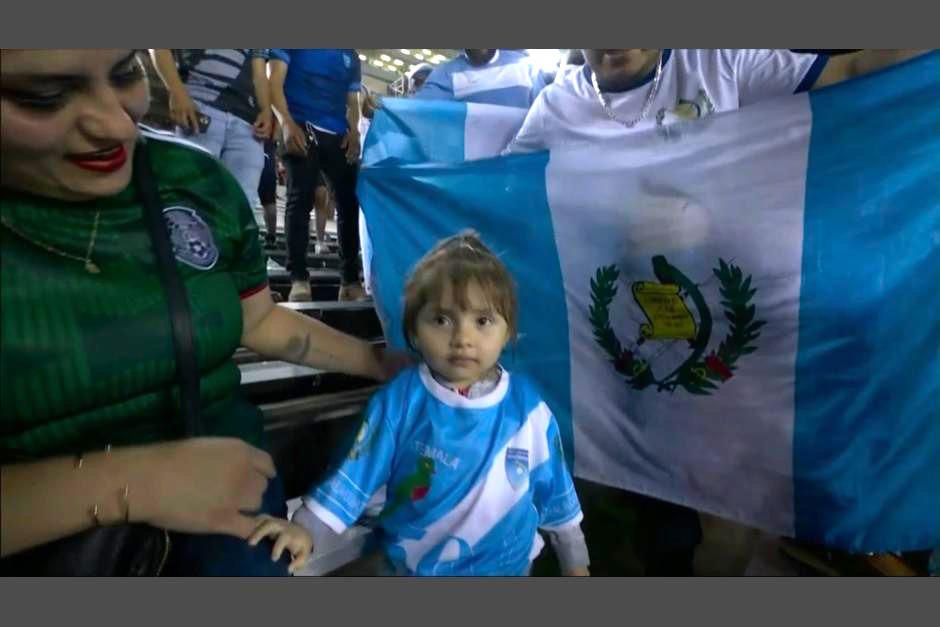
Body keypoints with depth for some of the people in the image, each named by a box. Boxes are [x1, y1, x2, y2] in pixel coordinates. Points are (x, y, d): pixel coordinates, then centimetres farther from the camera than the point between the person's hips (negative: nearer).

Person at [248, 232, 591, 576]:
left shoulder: (527, 408, -16)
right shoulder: (398, 402, -19)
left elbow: (554, 491, -4)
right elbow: (355, 472, -10)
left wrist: (575, 562, 5)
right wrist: (306, 528, -18)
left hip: (507, 565, 1)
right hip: (412, 566, 0)